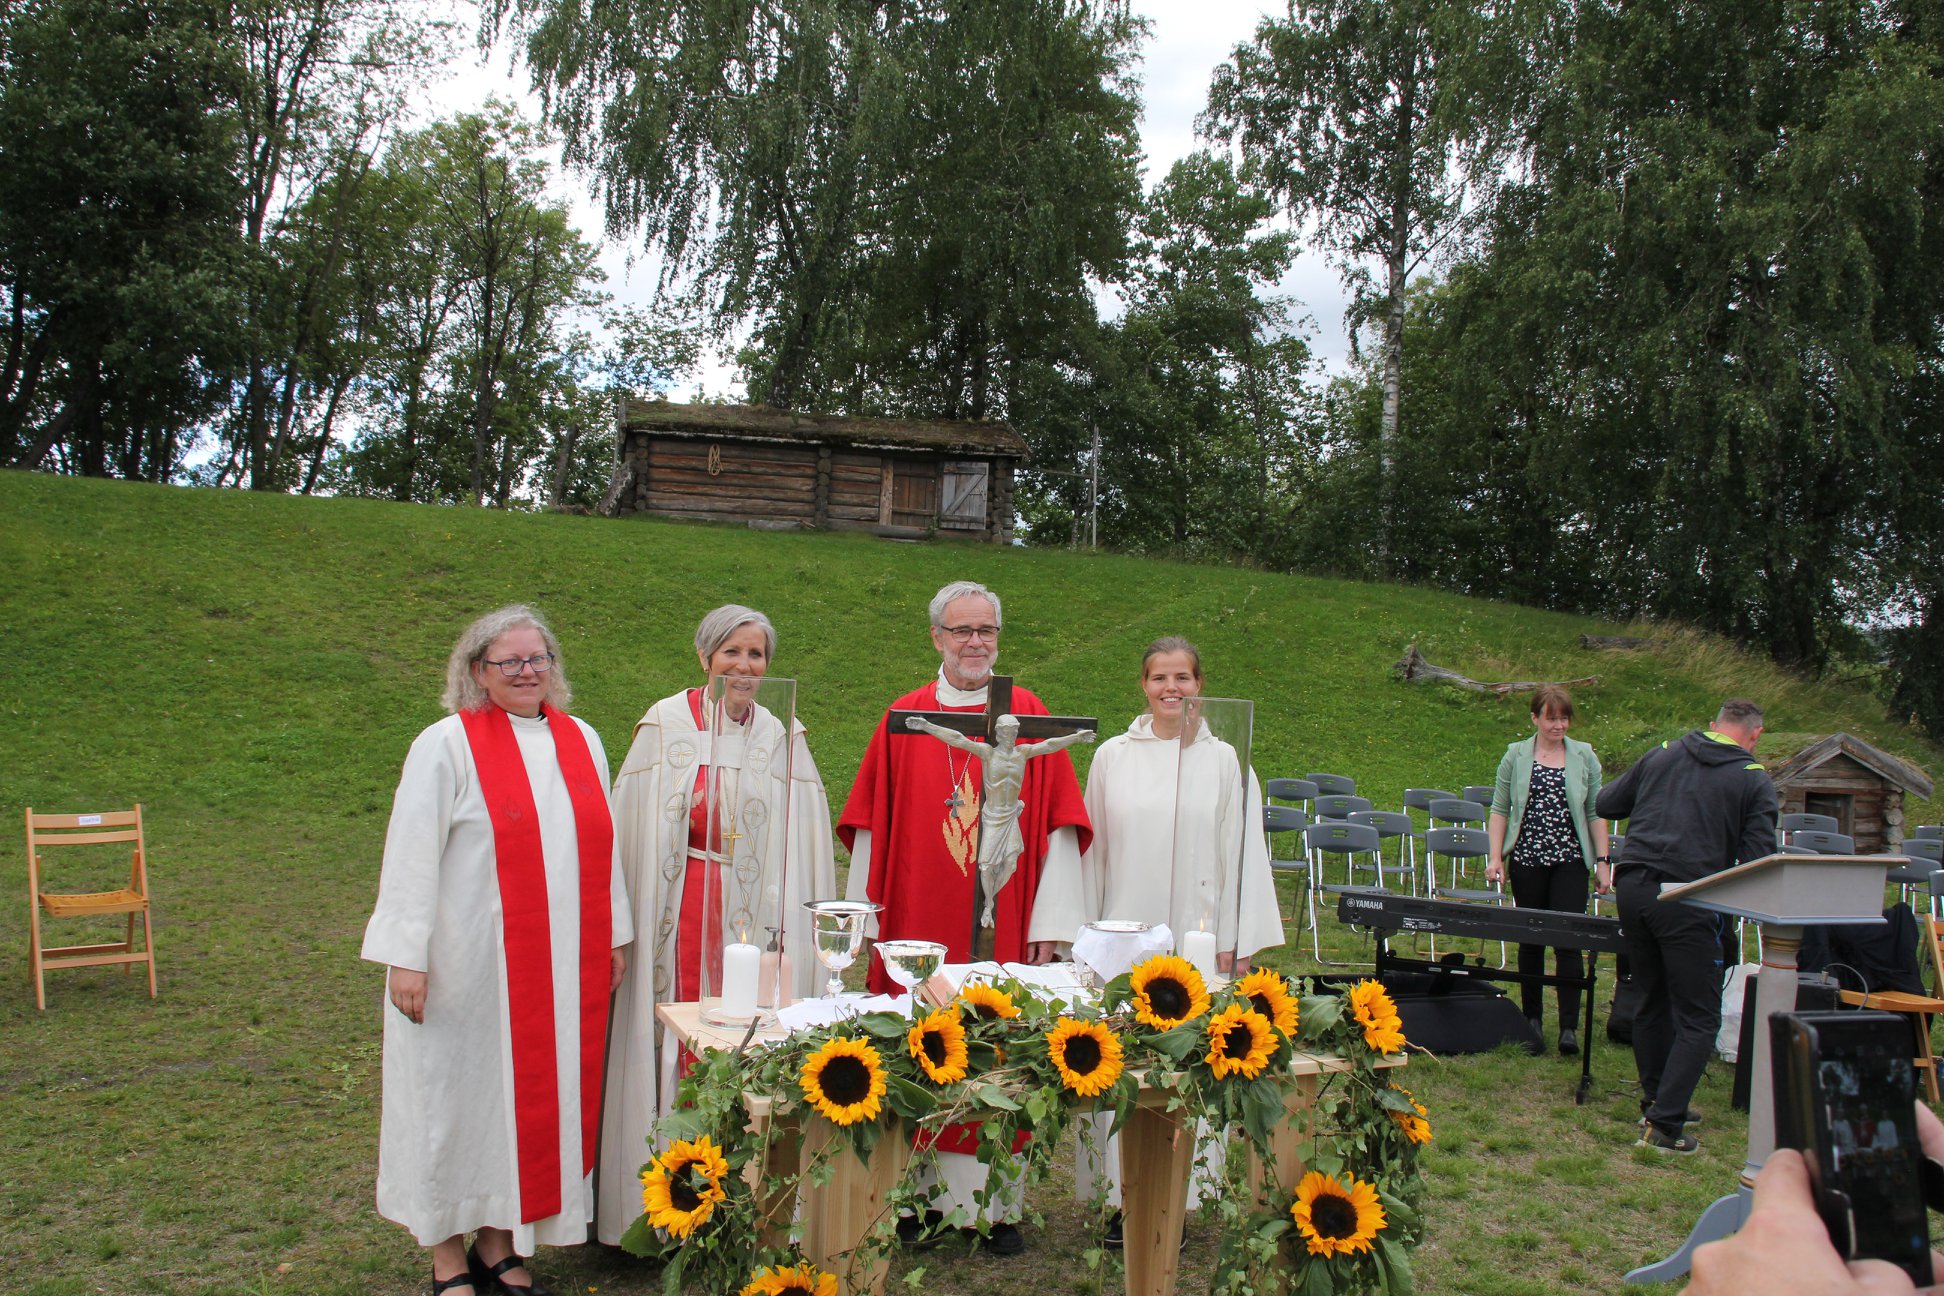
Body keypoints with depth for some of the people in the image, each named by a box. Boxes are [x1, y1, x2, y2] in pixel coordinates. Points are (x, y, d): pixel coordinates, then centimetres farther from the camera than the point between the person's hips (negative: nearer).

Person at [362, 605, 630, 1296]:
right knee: (462, 1093, 6)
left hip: (562, 965, 5)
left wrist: (613, 934, 13)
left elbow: (600, 844, 14)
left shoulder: (580, 741, 8)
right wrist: (408, 956, -13)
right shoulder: (447, 745, -7)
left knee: (533, 1092, 10)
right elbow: (412, 854, -10)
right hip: (472, 965, -4)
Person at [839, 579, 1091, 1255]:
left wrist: (1049, 926, -5)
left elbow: (1057, 826, 0)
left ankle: (998, 1203, 16)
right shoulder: (902, 719, 5)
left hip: (1003, 926, -1)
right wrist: (867, 921, 3)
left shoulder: (1029, 717, 2)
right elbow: (871, 827, 6)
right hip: (918, 922, 1)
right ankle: (924, 1193, 19)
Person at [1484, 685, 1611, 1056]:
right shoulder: (1516, 756, 3)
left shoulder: (1584, 756, 4)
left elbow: (1595, 813, 6)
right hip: (1527, 859, 1)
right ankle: (1532, 1018, 21)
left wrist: (1602, 861, 1)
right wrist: (1495, 857, -5)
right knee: (1531, 940, 9)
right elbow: (1500, 809, 3)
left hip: (1570, 862, -1)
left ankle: (1569, 1027, -4)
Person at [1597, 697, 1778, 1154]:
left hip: (1632, 888, 5)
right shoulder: (1754, 781, 1)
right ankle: (1664, 1125, -3)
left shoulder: (1661, 755, 12)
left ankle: (1655, 1101, 32)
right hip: (1688, 901, -5)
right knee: (1698, 1018, 3)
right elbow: (1758, 860, -5)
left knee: (1653, 1000, 20)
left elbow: (1604, 804, 20)